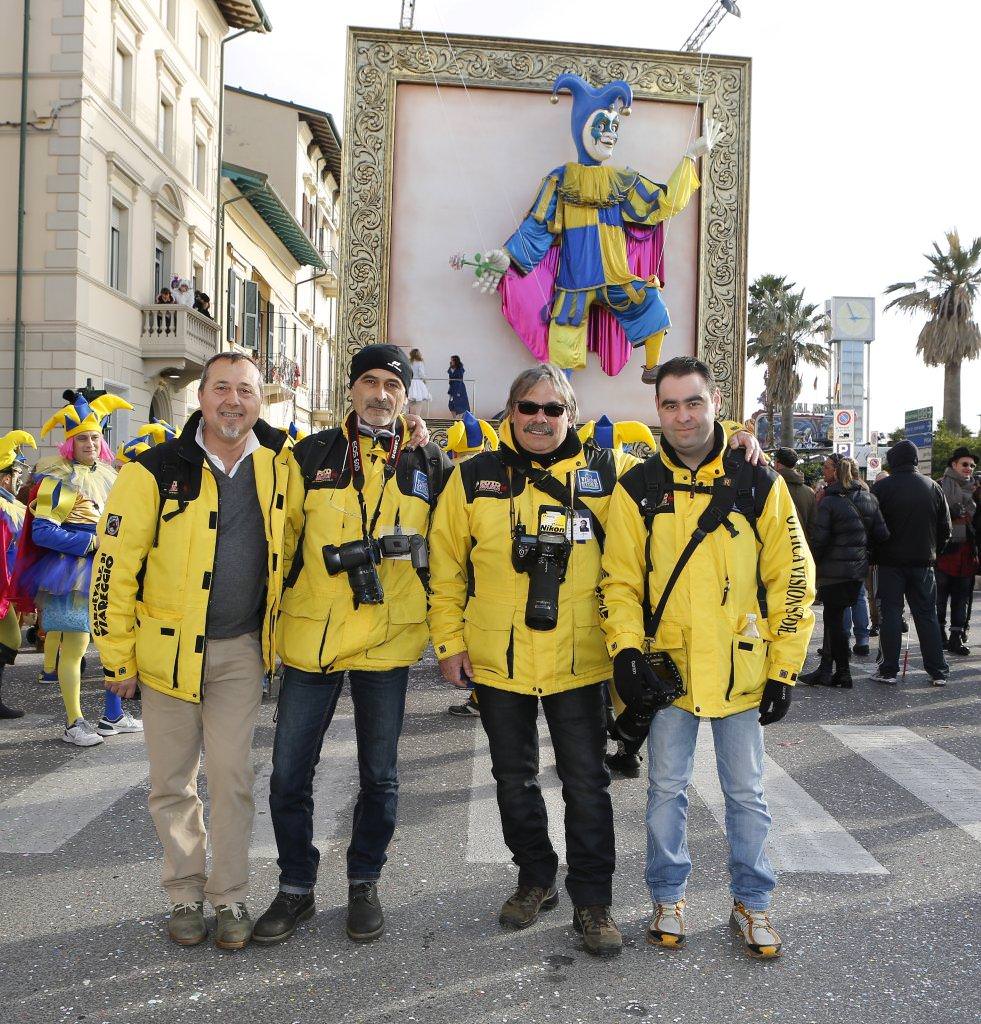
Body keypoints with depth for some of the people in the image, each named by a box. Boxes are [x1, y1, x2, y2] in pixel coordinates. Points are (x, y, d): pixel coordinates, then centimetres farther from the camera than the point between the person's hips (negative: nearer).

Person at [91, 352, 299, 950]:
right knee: (173, 783, 10)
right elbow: (115, 566, -7)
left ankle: (231, 897, 19)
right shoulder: (157, 469, -10)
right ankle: (186, 895, 27)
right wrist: (118, 655, -6)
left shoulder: (279, 463, -1)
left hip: (241, 651, 1)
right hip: (169, 647, -1)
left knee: (231, 776, 4)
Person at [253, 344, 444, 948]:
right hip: (310, 637, 0)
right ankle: (296, 887, 24)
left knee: (380, 773, 11)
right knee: (290, 772, 5)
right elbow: (282, 540, 7)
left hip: (388, 642, 0)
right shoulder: (311, 457, 3)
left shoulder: (430, 465, 4)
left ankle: (364, 883, 30)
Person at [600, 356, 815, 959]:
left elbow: (793, 578, 0)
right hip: (667, 670, 0)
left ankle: (753, 903, 30)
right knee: (667, 789, 12)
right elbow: (619, 580, 0)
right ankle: (669, 898, 31)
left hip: (742, 671, 0)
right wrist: (627, 652, -13)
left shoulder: (759, 484, -2)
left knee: (747, 792, 12)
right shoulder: (637, 490, -1)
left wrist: (784, 669, -4)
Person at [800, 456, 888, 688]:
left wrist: (812, 562, -1)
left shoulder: (829, 501, -15)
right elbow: (882, 535, 5)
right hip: (859, 568, 7)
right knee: (833, 616, 15)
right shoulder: (870, 499, 4)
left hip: (834, 570, -7)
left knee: (834, 619, 4)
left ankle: (843, 673, 9)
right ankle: (826, 669, 21)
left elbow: (819, 539, -16)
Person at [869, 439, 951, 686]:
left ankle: (888, 670, 2)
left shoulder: (882, 487, -8)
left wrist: (873, 555, 6)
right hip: (923, 562, 3)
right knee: (927, 615, 9)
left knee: (890, 614, 2)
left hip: (891, 562, -3)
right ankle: (938, 671, 12)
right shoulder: (933, 487, 3)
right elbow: (945, 528, 7)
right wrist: (933, 551, 18)